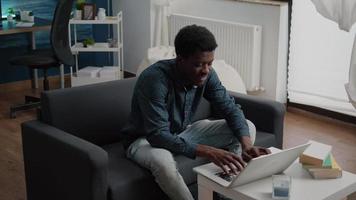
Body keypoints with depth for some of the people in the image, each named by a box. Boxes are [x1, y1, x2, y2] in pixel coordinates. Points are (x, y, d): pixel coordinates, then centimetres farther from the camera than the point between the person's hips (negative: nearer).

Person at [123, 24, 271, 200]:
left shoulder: (206, 74, -13)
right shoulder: (154, 80, -32)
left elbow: (231, 109, -8)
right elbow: (158, 136, -38)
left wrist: (247, 144, -28)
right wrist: (209, 152, -46)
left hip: (183, 133, 6)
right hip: (147, 140, -6)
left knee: (248, 127, -5)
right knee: (163, 161, -43)